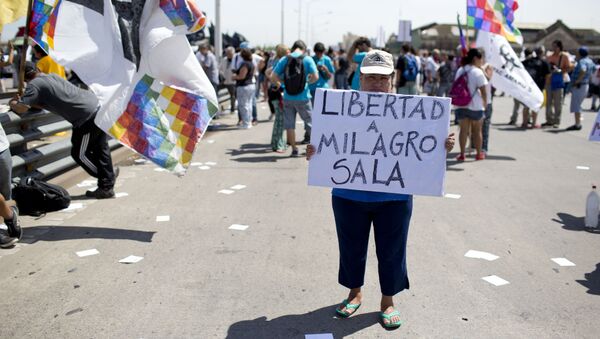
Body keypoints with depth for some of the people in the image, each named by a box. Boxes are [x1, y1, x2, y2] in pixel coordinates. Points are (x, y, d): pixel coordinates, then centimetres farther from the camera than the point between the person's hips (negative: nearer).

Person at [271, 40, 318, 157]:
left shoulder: (284, 60, 2)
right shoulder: (307, 59, -4)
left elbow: (273, 78, -2)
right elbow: (315, 77, -11)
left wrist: (284, 80, 12)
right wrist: (308, 81, 8)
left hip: (287, 98, 2)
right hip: (303, 98, -2)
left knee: (289, 124, 10)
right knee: (309, 121, 16)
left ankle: (294, 149, 14)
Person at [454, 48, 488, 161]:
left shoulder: (460, 71, 6)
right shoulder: (478, 72, -11)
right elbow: (483, 91, -11)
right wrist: (485, 102, 3)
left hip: (461, 105, 4)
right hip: (475, 105, -4)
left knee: (464, 130, 7)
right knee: (477, 130, 9)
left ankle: (462, 154, 6)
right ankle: (479, 154, 19)